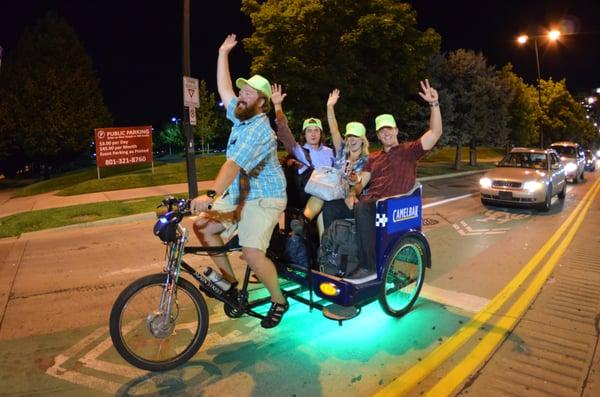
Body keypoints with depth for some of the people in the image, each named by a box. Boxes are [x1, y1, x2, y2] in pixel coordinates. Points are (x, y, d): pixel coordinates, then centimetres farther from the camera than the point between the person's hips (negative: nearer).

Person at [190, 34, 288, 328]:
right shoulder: (241, 116, 6)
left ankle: (278, 301, 3)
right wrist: (223, 53, 16)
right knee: (202, 226, 0)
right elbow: (224, 89, 16)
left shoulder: (260, 130, -21)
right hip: (238, 195, 9)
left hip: (264, 198, -9)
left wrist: (210, 195, -42)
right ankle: (230, 281, 14)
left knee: (252, 253, -22)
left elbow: (234, 164, -34)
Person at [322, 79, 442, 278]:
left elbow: (435, 133, -6)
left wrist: (434, 104, -17)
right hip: (368, 202, 6)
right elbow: (361, 182, 12)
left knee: (361, 208, -38)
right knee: (330, 206, -11)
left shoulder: (408, 150, 7)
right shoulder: (373, 157, 23)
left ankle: (369, 265, -30)